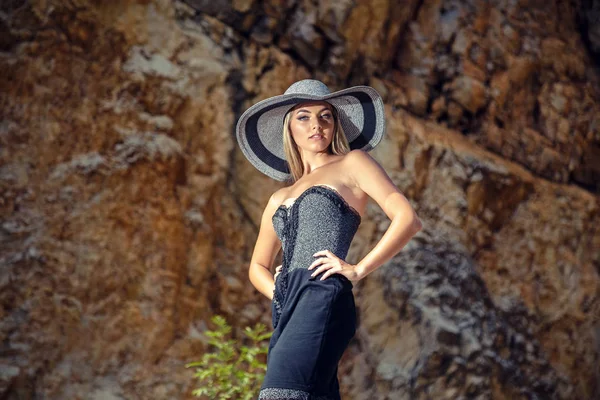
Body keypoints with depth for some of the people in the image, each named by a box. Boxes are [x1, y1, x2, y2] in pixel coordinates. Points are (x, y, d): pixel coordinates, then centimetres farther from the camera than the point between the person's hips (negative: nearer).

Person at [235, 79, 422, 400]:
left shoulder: (352, 163, 12)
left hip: (323, 299, -6)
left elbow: (408, 219, 1)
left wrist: (357, 270, -7)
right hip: (287, 314, 6)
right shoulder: (279, 199, 28)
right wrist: (277, 293, 13)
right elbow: (257, 267, 35)